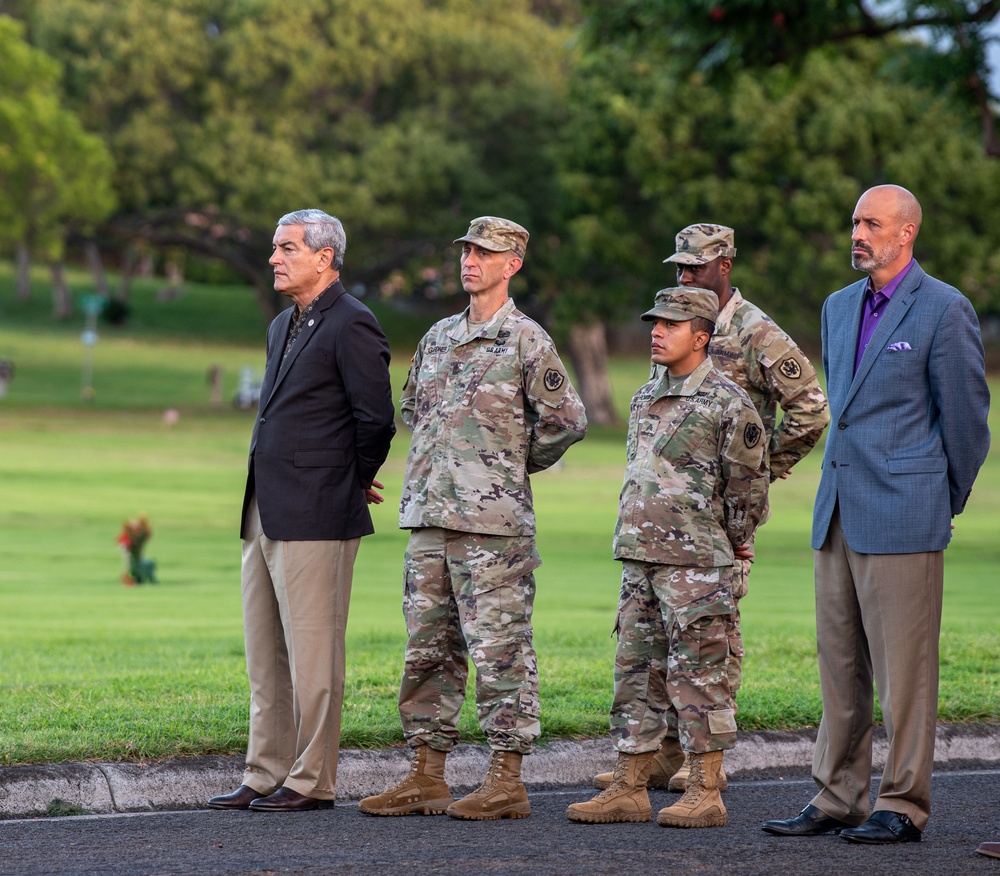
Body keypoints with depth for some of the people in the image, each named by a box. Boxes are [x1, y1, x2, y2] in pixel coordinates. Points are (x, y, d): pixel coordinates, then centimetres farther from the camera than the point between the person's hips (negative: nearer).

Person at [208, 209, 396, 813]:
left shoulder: (351, 325, -11)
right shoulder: (284, 327, 18)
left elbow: (377, 418, -13)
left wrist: (354, 483, 2)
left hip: (316, 516, -9)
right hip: (266, 514, 9)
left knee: (312, 655, -4)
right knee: (266, 656, 12)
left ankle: (312, 781, 1)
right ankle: (267, 776, 17)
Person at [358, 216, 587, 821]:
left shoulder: (527, 341, -4)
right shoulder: (438, 338, 16)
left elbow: (567, 421, -4)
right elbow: (413, 409, 29)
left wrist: (512, 466, 6)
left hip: (492, 523, -7)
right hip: (428, 518, 7)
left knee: (500, 651, -5)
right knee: (429, 651, 9)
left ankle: (507, 782, -1)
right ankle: (427, 777, 14)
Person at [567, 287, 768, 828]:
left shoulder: (727, 403, -9)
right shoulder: (645, 399, 14)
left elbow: (747, 486, -4)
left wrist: (728, 544, 5)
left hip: (695, 564, -7)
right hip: (638, 559, 7)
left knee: (697, 675, -4)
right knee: (636, 674, 8)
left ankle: (705, 794, 0)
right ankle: (629, 789, 12)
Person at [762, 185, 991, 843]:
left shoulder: (945, 310, -7)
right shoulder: (840, 307, 16)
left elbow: (966, 417, -3)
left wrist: (944, 505, 5)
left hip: (904, 516, -7)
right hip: (838, 513, 7)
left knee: (903, 666, -3)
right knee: (840, 664, 9)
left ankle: (905, 807, 2)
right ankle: (838, 801, 15)